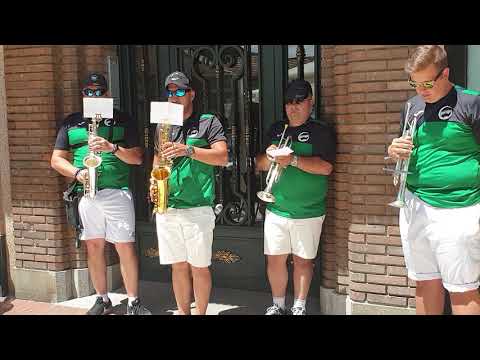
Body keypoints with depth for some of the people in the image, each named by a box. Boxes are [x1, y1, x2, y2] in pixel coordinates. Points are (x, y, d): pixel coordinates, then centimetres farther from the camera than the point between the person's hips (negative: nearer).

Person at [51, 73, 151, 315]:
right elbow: (57, 159, 11)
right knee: (94, 247, 9)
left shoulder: (122, 120, 8)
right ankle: (102, 299, 24)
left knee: (126, 247, -3)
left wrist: (112, 147, -14)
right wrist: (77, 173, -8)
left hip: (117, 192, -2)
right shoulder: (71, 122, 13)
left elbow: (137, 157, 3)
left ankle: (133, 302, 9)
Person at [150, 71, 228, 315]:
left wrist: (189, 150, -23)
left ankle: (201, 313, 18)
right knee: (178, 266, 12)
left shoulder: (208, 122, 1)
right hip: (167, 208, 4)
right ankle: (183, 311, 26)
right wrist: (154, 182, 4)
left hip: (198, 208, -4)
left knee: (199, 267, 3)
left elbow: (222, 157, -11)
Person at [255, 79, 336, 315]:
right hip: (276, 209, 4)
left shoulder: (321, 131, -2)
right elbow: (259, 165, 15)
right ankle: (278, 305, 23)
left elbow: (326, 167, -15)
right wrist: (269, 156, -7)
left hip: (308, 211, -3)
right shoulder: (276, 130, 13)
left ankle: (299, 306, 23)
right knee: (275, 259, 6)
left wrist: (294, 159, -24)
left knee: (303, 260, 7)